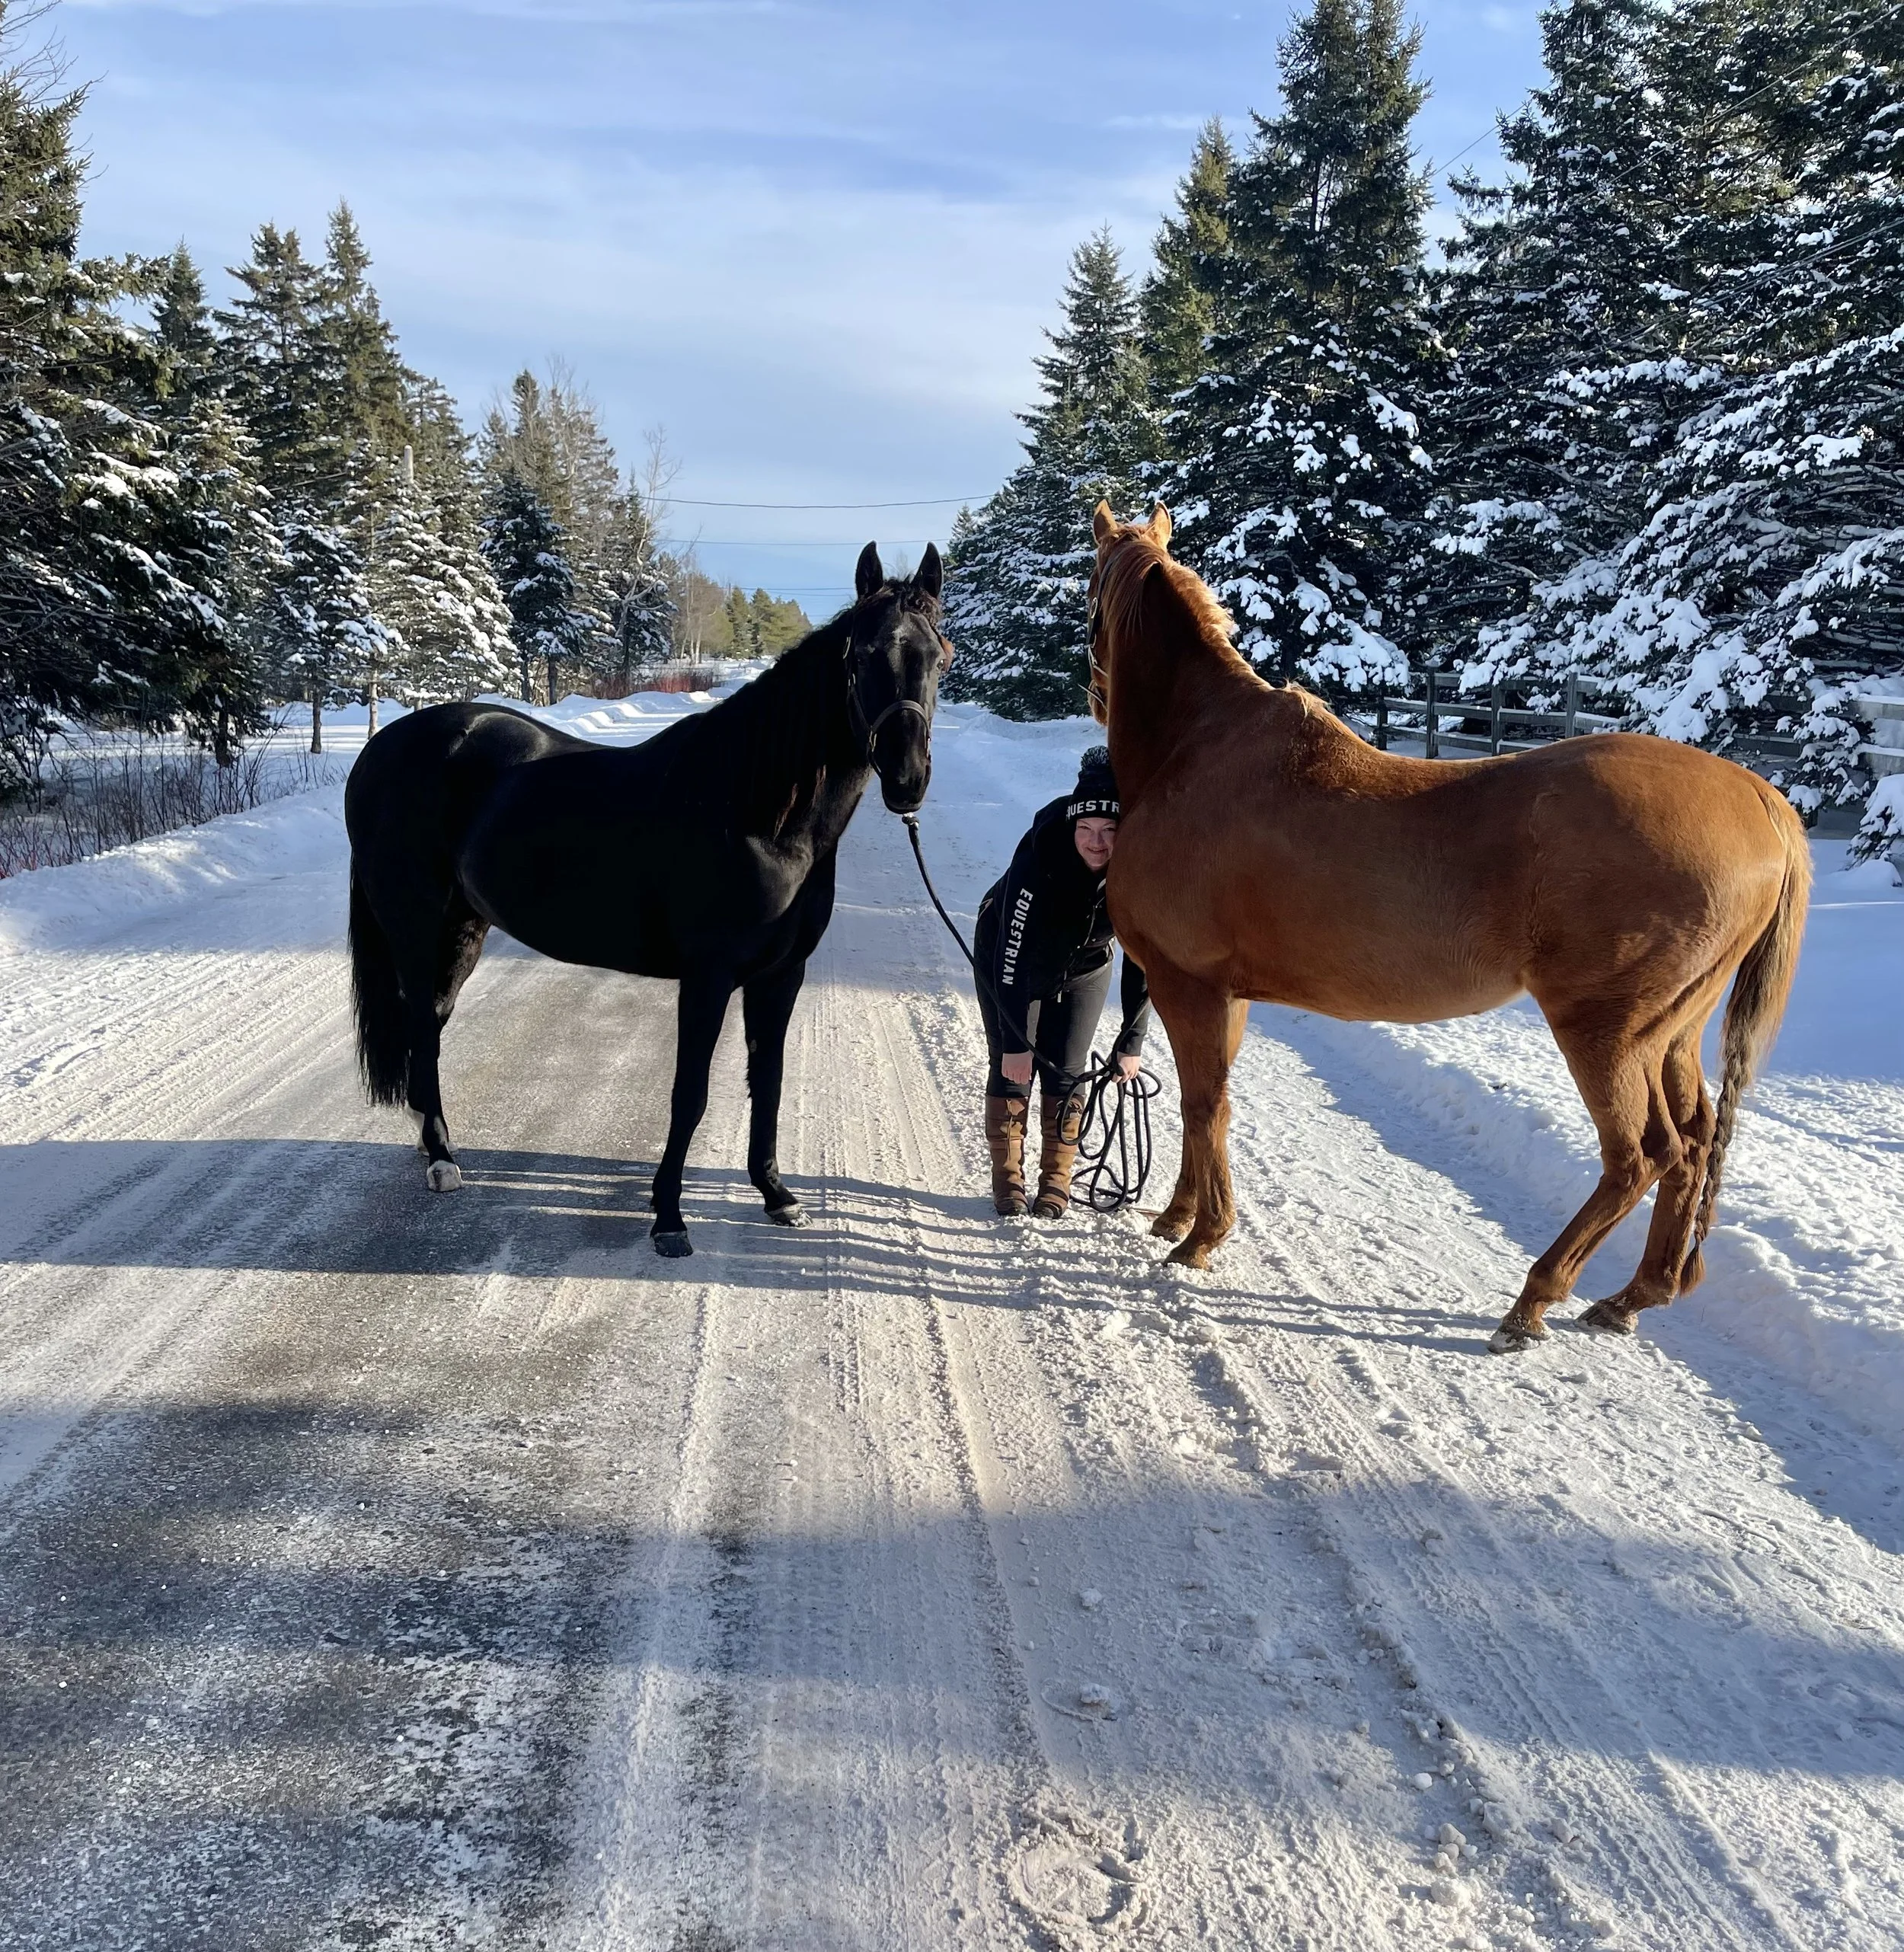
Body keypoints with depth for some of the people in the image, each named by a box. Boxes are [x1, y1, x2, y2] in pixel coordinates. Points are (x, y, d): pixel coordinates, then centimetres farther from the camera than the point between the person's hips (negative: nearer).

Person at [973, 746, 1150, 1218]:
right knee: (1012, 1069, -3)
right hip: (1010, 962, -2)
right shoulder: (1039, 857, -39)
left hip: (1084, 968, 2)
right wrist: (1016, 1042, -32)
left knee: (1068, 1075, 0)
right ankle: (1007, 1180, 11)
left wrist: (1131, 1043, -17)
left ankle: (1056, 1184, 13)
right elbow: (1012, 955, -34)